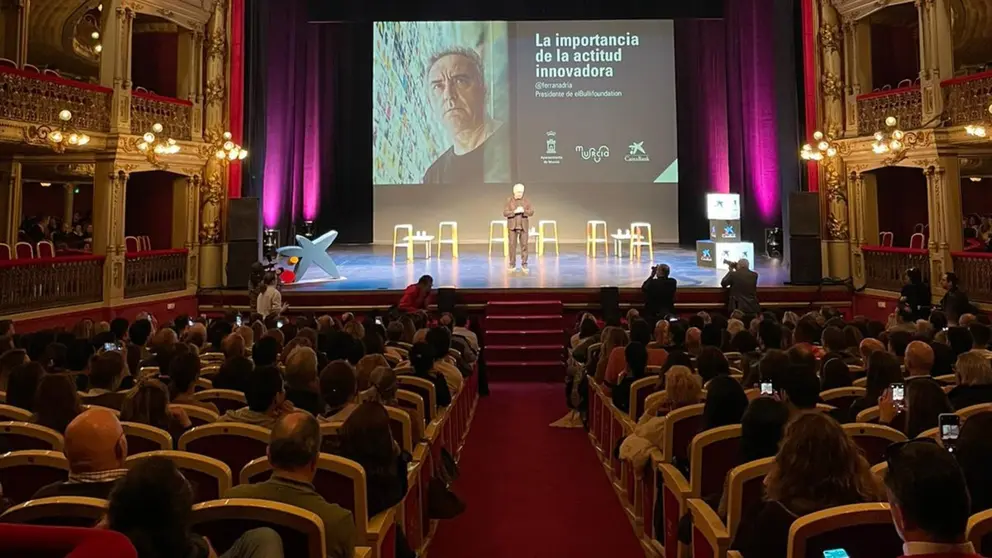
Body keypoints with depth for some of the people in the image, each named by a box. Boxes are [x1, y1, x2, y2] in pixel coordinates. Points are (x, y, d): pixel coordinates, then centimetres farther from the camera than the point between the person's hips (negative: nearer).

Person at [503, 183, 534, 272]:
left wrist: (524, 211, -19)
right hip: (512, 226, -1)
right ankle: (512, 263, 6)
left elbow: (531, 212, 0)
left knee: (524, 245, -1)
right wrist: (515, 212, -19)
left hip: (524, 226, 1)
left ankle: (524, 263, 5)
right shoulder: (509, 200, 1)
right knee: (512, 245, -1)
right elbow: (505, 213, -5)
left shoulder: (526, 201, 5)